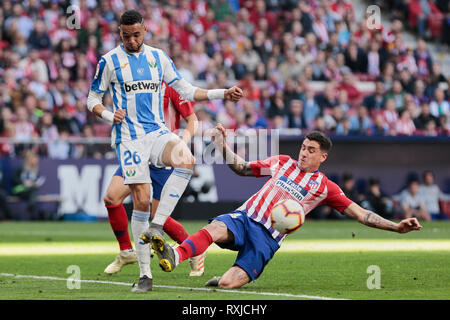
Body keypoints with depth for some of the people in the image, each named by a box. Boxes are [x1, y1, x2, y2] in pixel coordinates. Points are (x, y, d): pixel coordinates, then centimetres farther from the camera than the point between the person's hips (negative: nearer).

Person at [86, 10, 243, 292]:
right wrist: (110, 115, -13)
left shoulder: (159, 57, 11)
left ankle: (156, 227, -25)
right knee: (141, 200, -10)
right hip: (129, 137, -3)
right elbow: (93, 100, 8)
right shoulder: (109, 61, 2)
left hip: (157, 131, 3)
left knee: (186, 160, -30)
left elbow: (186, 91, 16)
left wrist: (223, 94, 6)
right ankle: (145, 274, -3)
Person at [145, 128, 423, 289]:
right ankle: (174, 256, -56)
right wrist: (223, 146, 11)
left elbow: (359, 213, 5)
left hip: (268, 238, -2)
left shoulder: (325, 187, 9)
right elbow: (242, 168, 26)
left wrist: (396, 226, -6)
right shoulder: (283, 163, 19)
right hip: (244, 218, 2)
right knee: (216, 229, -35)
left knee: (228, 284, -24)